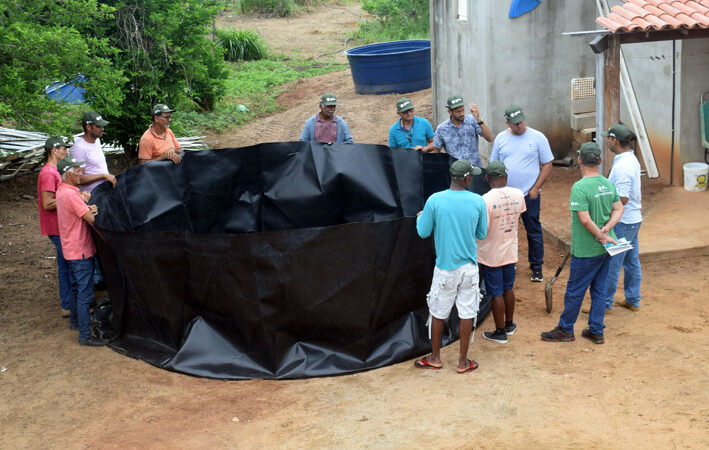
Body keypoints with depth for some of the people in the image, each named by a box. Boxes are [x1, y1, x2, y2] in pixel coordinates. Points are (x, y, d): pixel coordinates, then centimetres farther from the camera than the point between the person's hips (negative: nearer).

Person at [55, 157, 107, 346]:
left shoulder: (62, 191, 10)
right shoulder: (70, 194, -22)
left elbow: (83, 212, 12)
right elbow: (91, 219, -24)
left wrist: (89, 208, -9)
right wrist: (93, 211, -3)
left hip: (72, 250, 10)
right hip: (80, 252, -10)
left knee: (77, 288, 24)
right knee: (85, 293, -7)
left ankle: (75, 321, 39)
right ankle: (85, 335, -4)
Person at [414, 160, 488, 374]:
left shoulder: (434, 200, -13)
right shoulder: (478, 202, -9)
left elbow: (423, 232, -4)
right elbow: (482, 234, 3)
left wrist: (420, 217, 17)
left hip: (444, 268, -1)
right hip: (469, 267, 1)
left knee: (438, 313, 14)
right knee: (467, 313, 10)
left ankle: (435, 358, 27)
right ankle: (463, 362, 20)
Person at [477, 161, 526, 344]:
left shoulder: (485, 200, -25)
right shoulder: (518, 195, -6)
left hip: (491, 255, -5)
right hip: (510, 252, 5)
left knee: (496, 294, 7)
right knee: (508, 289, 22)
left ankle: (500, 332, 19)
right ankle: (509, 324, 37)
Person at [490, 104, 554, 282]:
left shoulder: (537, 137, -3)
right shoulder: (501, 138, 5)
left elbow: (547, 164, -1)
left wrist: (536, 189, -8)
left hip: (529, 194, -3)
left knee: (534, 231, 4)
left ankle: (536, 267, 16)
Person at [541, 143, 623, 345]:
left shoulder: (580, 188, -21)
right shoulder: (608, 184, 2)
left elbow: (585, 220, -25)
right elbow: (619, 209, 6)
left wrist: (600, 235, -12)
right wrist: (606, 229, -6)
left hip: (586, 251, -7)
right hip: (605, 250, 7)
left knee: (574, 291, 7)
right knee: (600, 290, 15)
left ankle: (565, 329, 21)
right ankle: (596, 331, 23)